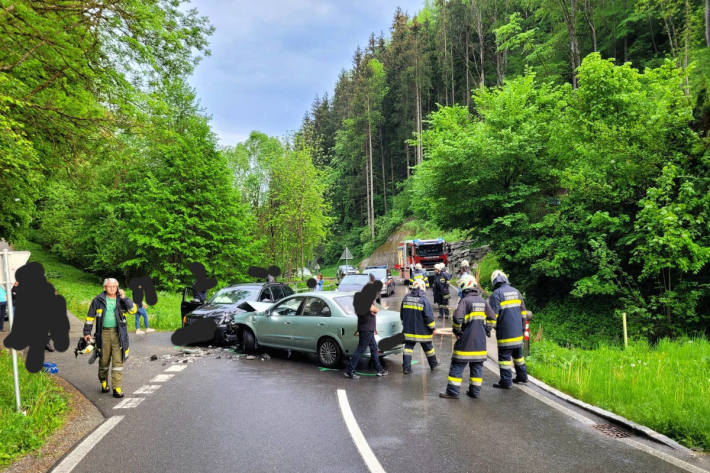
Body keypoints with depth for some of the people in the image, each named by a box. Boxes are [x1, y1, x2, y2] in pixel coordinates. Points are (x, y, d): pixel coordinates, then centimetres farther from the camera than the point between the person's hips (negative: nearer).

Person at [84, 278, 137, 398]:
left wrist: (124, 298, -10)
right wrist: (87, 332, 7)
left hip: (118, 333, 0)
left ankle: (117, 388, -3)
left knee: (118, 360, -4)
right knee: (104, 360, 10)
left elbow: (134, 310, -6)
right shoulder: (98, 300, 5)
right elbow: (90, 316, 10)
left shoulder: (121, 300, 6)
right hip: (104, 333, 1)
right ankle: (103, 382, 34)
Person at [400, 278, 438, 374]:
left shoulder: (406, 298, 0)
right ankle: (433, 364, 31)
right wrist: (432, 328, -3)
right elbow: (429, 316, -15)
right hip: (422, 331, -3)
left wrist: (405, 325, 24)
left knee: (408, 347, 7)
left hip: (409, 330, 3)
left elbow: (402, 314, 11)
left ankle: (406, 367, 1)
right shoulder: (424, 300, -16)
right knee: (428, 347, 14)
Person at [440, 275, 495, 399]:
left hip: (466, 342, -6)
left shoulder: (465, 300, -12)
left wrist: (457, 331, -5)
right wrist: (486, 331, 21)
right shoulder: (483, 301, 8)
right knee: (477, 365, 14)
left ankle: (452, 391, 3)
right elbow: (492, 317, 12)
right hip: (480, 342, 6)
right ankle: (475, 391, 19)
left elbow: (457, 318, -21)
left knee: (458, 365, 1)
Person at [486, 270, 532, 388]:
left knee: (504, 355, -1)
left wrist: (489, 327, -8)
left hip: (505, 333, -7)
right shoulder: (516, 291, 11)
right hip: (518, 332, 7)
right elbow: (523, 310, 19)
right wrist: (522, 325, 28)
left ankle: (506, 381, 1)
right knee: (518, 354, 20)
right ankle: (522, 376, 30)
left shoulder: (496, 293, -11)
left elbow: (493, 314, -15)